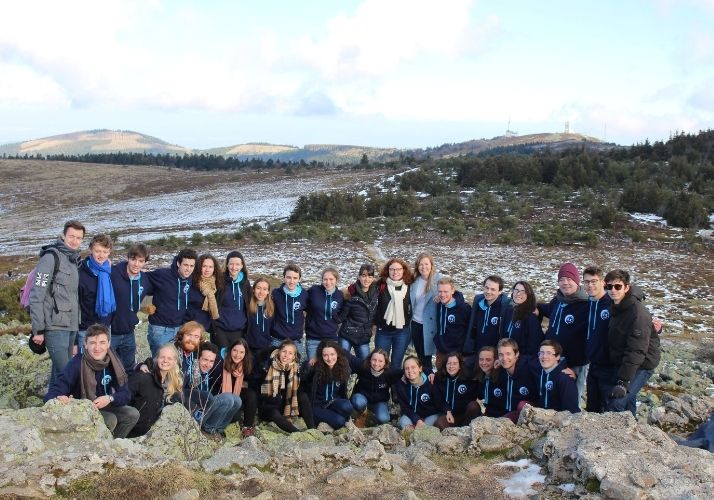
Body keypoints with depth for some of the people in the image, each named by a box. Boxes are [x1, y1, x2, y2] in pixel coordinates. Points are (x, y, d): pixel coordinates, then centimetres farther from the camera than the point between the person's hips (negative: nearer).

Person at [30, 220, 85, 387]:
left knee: (59, 370, 13)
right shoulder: (51, 257, -9)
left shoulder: (76, 260, 15)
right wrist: (38, 329, -14)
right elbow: (37, 295, -13)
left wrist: (77, 324, 15)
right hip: (56, 326, -7)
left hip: (72, 327, 7)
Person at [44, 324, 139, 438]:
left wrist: (110, 398, -29)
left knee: (133, 414, -13)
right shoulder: (76, 364, -23)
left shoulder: (113, 363, -10)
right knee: (110, 420, -28)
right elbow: (52, 394, -28)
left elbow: (125, 394, -8)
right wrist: (58, 399, -52)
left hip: (104, 408, 5)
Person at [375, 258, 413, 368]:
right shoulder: (381, 286, -4)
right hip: (383, 330, 0)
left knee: (396, 364, 7)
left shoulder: (409, 287, 0)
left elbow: (412, 307, 10)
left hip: (402, 331, 0)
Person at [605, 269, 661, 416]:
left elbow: (636, 351, -28)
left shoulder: (638, 313, -24)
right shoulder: (615, 307, 3)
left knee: (616, 405, -16)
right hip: (620, 362, 8)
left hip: (640, 366, -8)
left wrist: (623, 382, -29)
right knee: (627, 402, 15)